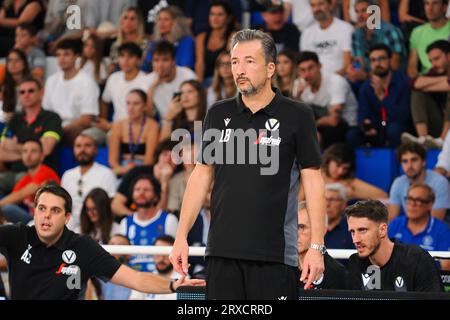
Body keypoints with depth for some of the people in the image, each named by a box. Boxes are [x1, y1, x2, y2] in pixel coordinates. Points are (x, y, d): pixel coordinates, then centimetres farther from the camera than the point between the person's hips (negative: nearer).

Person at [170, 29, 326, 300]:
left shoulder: (297, 116, -1)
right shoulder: (218, 115, 10)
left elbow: (313, 181, -2)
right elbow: (202, 175, 15)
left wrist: (316, 247, -8)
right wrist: (182, 236, 8)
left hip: (276, 254, -4)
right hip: (222, 252, 4)